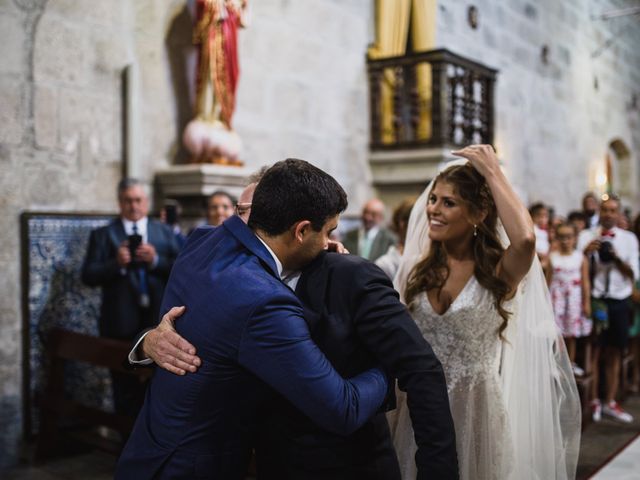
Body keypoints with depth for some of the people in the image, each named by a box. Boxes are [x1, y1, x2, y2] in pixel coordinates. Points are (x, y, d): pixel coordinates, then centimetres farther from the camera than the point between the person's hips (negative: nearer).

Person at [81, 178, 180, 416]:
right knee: (126, 392, 6)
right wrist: (116, 263, -20)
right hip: (122, 325, -2)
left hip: (158, 322, 2)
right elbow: (89, 276, -5)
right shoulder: (103, 234, 3)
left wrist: (156, 260, -15)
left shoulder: (165, 232, 9)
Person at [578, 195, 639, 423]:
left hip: (619, 302, 2)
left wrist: (617, 259, -16)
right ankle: (594, 401, 16)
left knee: (615, 353, 10)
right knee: (594, 351, 4)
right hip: (594, 300, -2)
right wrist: (585, 252, -26)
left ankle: (610, 402, 22)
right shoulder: (586, 236, -1)